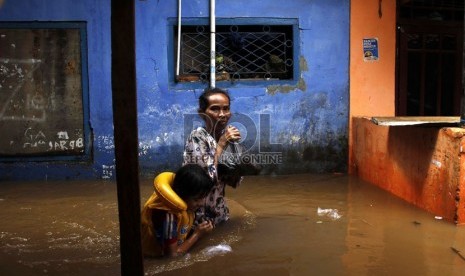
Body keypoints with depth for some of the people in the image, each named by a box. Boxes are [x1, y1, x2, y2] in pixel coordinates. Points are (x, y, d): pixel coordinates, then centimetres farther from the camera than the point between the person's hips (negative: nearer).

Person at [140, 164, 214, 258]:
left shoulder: (184, 201, -12)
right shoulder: (169, 215, -33)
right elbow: (173, 254, -25)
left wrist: (195, 231, -12)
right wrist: (197, 234, -21)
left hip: (174, 246, 7)